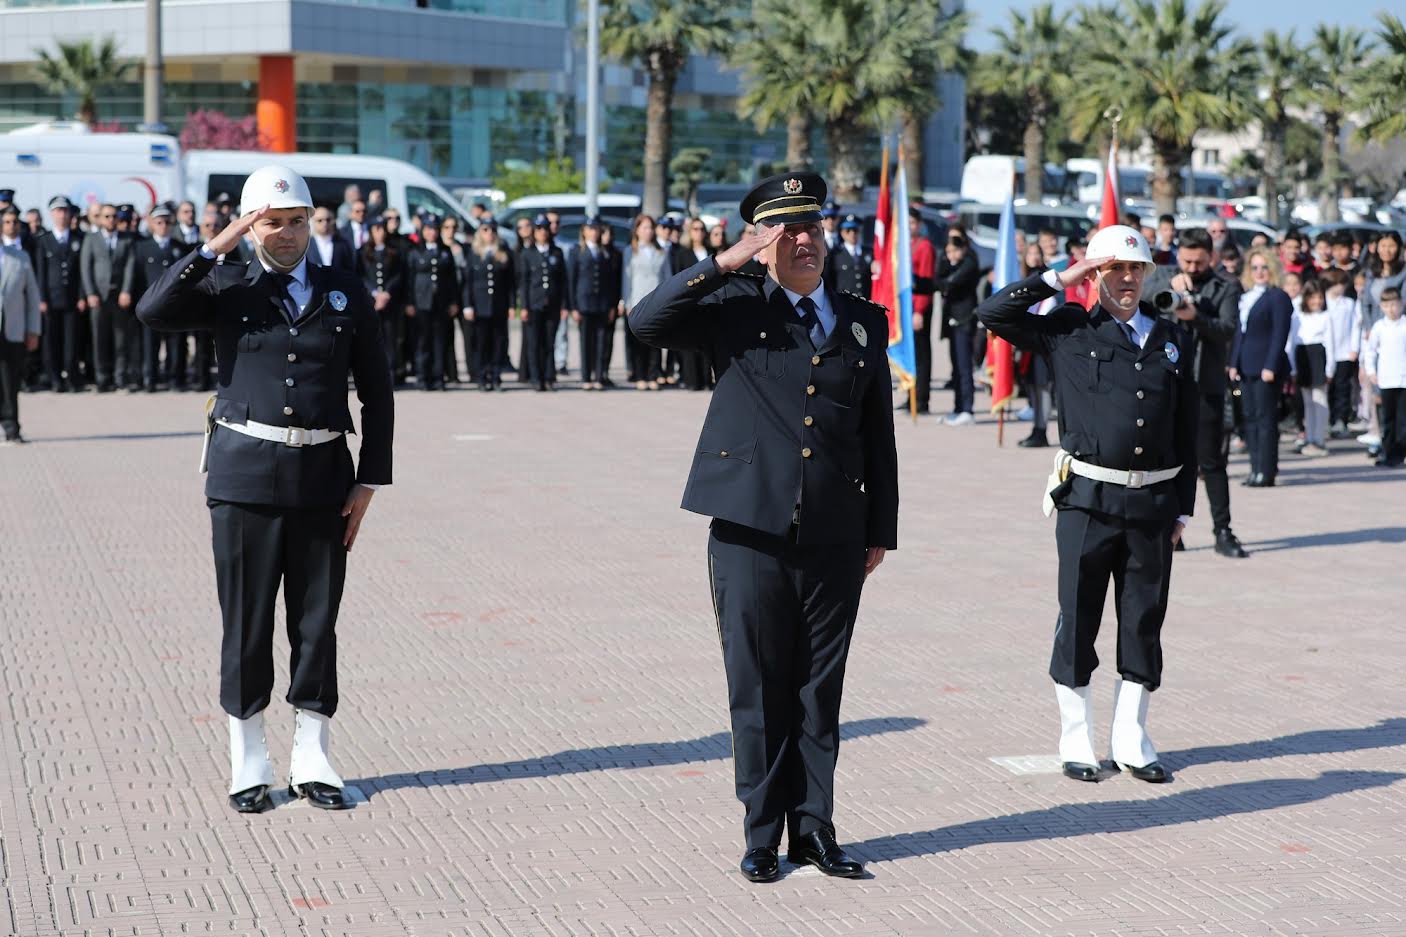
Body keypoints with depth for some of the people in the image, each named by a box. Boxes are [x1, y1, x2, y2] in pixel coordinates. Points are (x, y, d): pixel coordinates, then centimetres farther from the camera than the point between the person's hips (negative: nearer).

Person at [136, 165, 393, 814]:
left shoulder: (347, 295, 9)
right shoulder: (225, 289, 6)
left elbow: (377, 395, 10)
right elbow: (153, 311, -13)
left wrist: (368, 482, 3)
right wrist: (215, 246, -15)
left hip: (322, 475, 1)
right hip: (245, 474, -1)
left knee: (317, 620, 6)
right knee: (246, 621, 3)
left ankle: (311, 760, 16)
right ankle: (249, 764, 14)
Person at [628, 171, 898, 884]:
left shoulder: (864, 322, 11)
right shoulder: (737, 308, 2)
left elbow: (878, 435, 14)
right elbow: (646, 322, -14)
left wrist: (881, 530, 12)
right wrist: (727, 263, -16)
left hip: (835, 541, 2)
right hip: (751, 535, -2)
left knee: (820, 693, 9)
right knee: (758, 691, 5)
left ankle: (814, 828, 18)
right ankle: (762, 834, 14)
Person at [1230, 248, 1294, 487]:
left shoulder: (1278, 297, -6)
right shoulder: (1245, 297, 17)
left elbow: (1280, 335, -12)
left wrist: (1270, 367, -18)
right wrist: (1234, 363, 11)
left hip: (1266, 368, -8)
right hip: (1247, 368, 8)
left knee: (1265, 419, -6)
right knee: (1250, 418, 8)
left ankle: (1266, 472, -3)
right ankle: (1256, 469, 13)